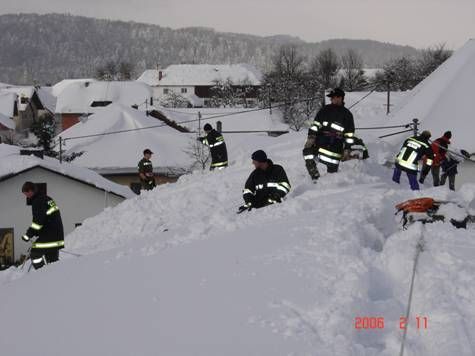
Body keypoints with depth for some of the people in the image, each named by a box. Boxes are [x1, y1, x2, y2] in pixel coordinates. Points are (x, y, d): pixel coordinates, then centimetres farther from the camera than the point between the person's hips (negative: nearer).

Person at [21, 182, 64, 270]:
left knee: (35, 253, -8)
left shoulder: (38, 202, -13)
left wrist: (29, 235, -17)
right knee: (52, 257, 14)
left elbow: (38, 221, -20)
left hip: (48, 236, -10)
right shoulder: (47, 199, 18)